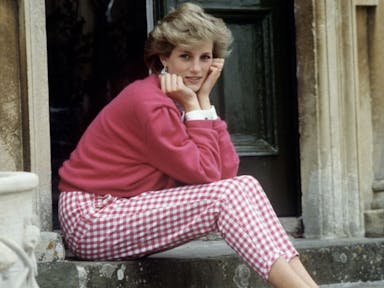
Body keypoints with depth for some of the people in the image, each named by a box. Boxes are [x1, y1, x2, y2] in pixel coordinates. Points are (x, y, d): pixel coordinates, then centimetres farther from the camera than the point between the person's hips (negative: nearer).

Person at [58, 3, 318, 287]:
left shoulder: (182, 99, 7)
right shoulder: (149, 102, -19)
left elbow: (226, 172, -6)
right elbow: (206, 175, -18)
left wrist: (203, 99, -6)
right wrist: (193, 106, -14)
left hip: (128, 210, 8)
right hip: (91, 219, -8)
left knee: (245, 187, -8)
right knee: (224, 196, -21)